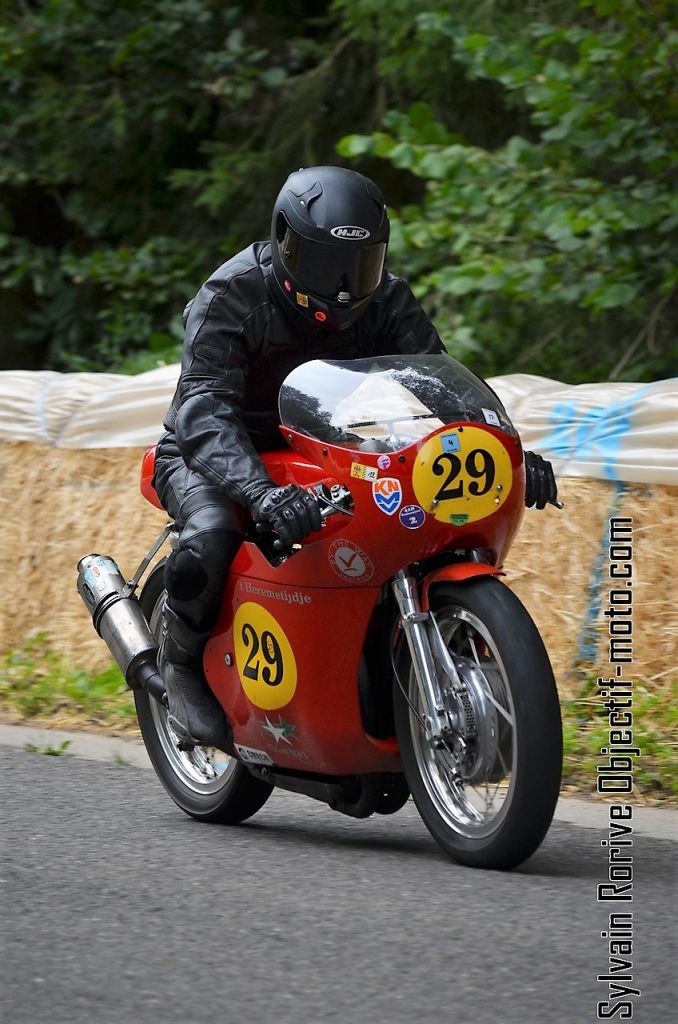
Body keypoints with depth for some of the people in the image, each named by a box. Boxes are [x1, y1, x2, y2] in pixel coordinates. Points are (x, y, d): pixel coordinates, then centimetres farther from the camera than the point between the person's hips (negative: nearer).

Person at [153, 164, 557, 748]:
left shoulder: (385, 300, -8)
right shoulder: (231, 296, -23)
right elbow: (202, 410, -36)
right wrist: (261, 492, -55)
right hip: (212, 456, -5)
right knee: (210, 538, -38)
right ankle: (183, 659, -8)